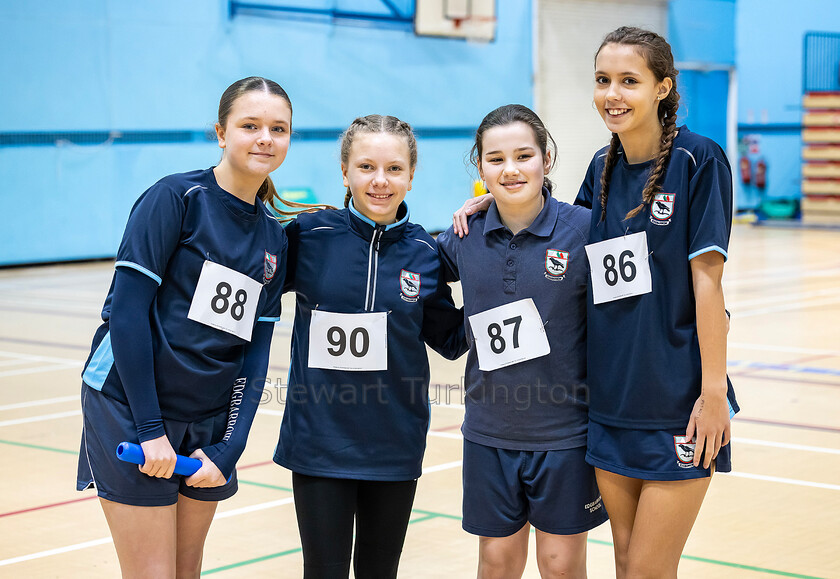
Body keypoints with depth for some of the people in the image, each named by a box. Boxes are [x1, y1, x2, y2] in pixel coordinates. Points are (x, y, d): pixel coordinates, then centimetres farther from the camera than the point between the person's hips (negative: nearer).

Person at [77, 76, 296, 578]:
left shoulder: (274, 238, 8)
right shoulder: (176, 198, -9)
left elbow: (255, 353, 7)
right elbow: (126, 311, -15)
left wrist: (227, 450, -4)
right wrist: (150, 428, -17)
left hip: (208, 422, 6)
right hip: (130, 407, -6)